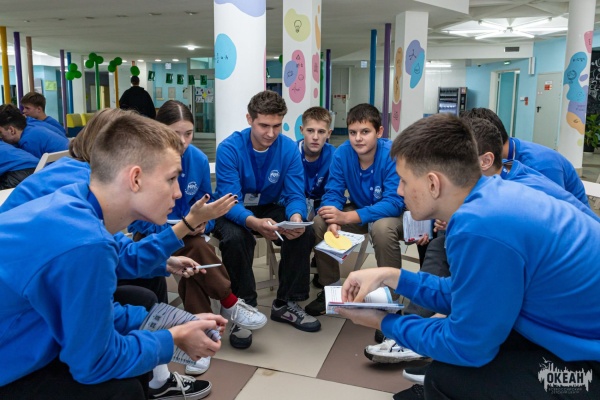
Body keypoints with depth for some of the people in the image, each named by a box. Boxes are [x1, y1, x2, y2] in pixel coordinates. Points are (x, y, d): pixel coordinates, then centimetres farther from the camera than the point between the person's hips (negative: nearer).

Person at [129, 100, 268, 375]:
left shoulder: (198, 159, -7)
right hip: (150, 235, -3)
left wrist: (202, 222, -19)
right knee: (195, 249, -31)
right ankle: (230, 305, -12)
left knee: (194, 259, -29)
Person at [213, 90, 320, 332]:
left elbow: (295, 195, -14)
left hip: (270, 207, 3)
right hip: (234, 212, -3)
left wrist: (296, 217, -39)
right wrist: (254, 222, -50)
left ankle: (286, 304, -6)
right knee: (234, 237, -35)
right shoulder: (229, 149, -22)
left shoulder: (289, 148, -12)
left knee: (303, 232, -24)